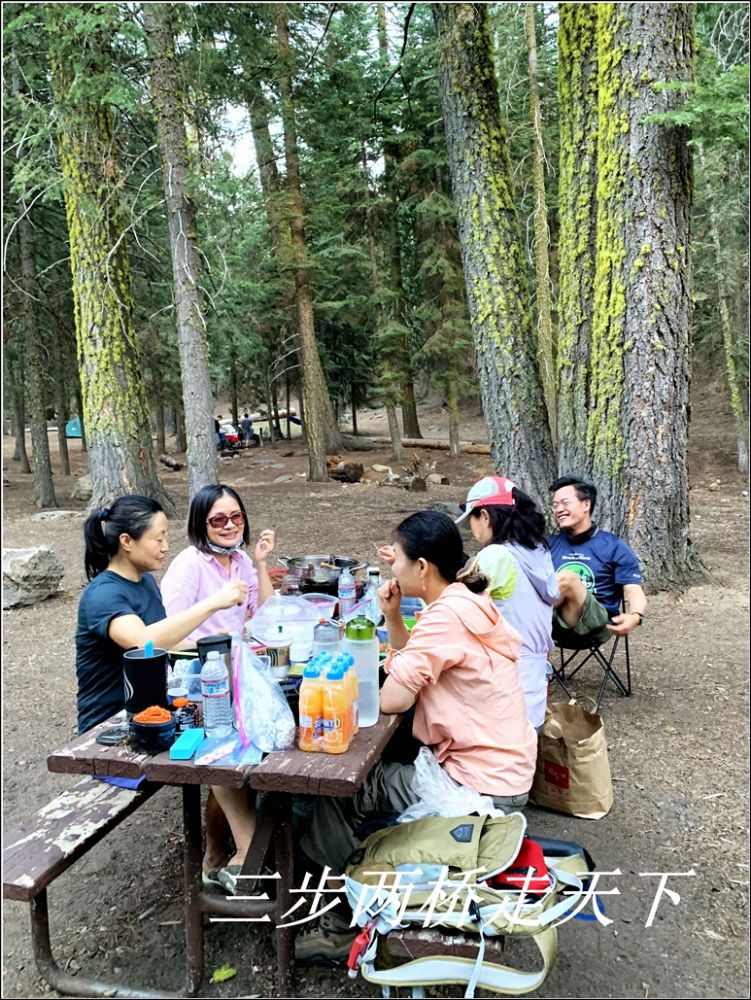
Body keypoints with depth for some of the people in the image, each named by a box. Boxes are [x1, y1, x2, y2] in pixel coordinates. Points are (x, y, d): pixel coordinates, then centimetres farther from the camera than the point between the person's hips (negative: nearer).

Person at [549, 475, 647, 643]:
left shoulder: (615, 547, 8)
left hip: (597, 622, -3)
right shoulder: (550, 544, 19)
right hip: (556, 623, 3)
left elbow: (634, 592, 0)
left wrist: (635, 616, -23)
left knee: (566, 577, -31)